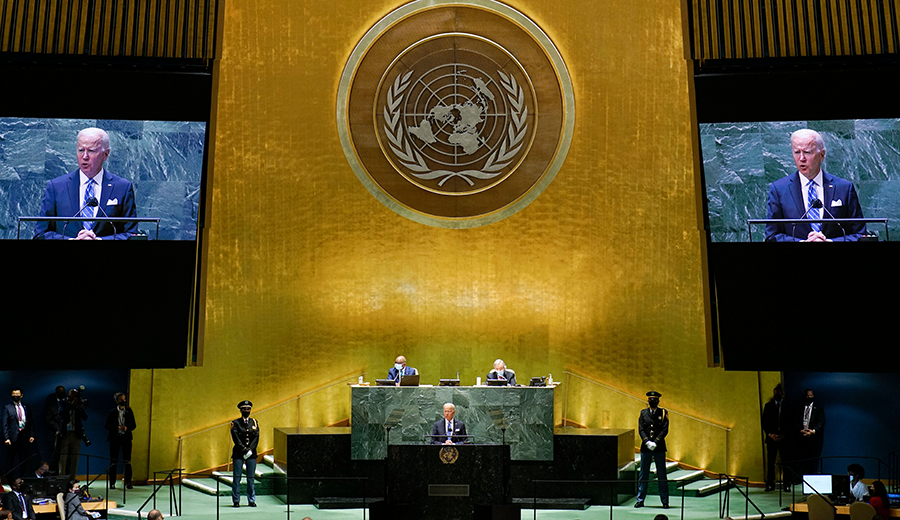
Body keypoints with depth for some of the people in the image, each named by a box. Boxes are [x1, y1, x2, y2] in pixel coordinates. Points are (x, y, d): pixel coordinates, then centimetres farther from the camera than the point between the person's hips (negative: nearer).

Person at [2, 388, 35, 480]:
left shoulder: (27, 407, 11)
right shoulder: (7, 408, 0)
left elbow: (31, 422, 13)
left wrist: (31, 435, 4)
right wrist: (6, 438, -12)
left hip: (24, 437, 3)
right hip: (13, 438, -3)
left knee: (24, 459, 6)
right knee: (10, 460, 4)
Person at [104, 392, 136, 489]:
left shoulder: (129, 411, 10)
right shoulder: (112, 412, 6)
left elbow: (133, 425, 10)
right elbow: (106, 425, 1)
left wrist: (127, 428, -11)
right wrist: (117, 428, -15)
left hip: (126, 438, 1)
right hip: (115, 438, -1)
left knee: (127, 461, -1)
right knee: (113, 461, 0)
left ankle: (128, 483, 3)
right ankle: (112, 483, 7)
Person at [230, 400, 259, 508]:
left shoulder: (254, 422, 10)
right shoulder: (235, 423, 3)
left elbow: (256, 438, 2)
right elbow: (236, 438, -7)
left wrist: (250, 449, -12)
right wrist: (244, 450, -15)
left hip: (251, 453, 2)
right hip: (238, 454, -2)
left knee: (251, 477, 3)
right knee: (237, 477, -2)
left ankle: (251, 500, 10)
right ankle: (236, 500, 7)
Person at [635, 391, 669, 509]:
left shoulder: (663, 413, 3)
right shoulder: (643, 413, 9)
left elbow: (665, 430, -4)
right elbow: (641, 429, 2)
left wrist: (655, 442, -14)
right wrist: (647, 442, -12)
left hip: (659, 447, -1)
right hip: (645, 447, 2)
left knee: (662, 475, 3)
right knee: (643, 474, 5)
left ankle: (665, 501, 11)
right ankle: (640, 500, 10)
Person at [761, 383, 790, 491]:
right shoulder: (768, 406, 11)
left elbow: (790, 423, 2)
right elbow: (764, 423, 8)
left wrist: (784, 435, -9)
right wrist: (770, 434, -5)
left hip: (784, 438, -1)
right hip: (771, 437, 2)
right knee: (770, 461, 0)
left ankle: (787, 484, 5)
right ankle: (770, 484, 3)